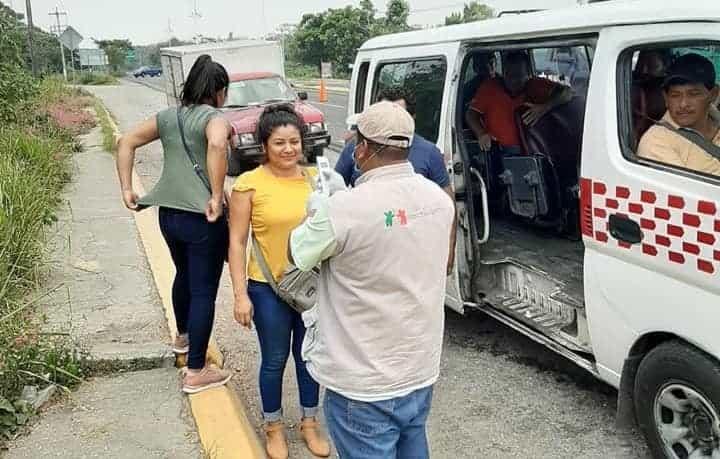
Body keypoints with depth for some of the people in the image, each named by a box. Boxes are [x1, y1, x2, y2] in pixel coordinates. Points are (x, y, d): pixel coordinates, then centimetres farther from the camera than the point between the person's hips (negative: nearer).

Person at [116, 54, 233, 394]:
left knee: (184, 276, 29)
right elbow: (217, 144, -35)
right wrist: (217, 196, -29)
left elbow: (126, 142, 10)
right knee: (204, 292, 3)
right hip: (203, 220, -7)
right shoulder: (213, 118, -12)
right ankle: (196, 372, 12)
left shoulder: (168, 117, 9)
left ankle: (183, 337, 52)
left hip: (168, 214, 7)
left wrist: (127, 189, 8)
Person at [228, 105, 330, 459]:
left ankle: (310, 422, 37)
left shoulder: (315, 178, -1)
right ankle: (274, 427, 35)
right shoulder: (249, 184, -11)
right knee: (275, 360, 12)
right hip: (268, 287, -3)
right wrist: (240, 294, -12)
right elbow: (237, 242, -9)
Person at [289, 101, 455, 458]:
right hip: (421, 370, 7)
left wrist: (316, 210, 11)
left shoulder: (345, 209, -26)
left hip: (365, 384, -6)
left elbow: (296, 254, -6)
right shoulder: (439, 200, -4)